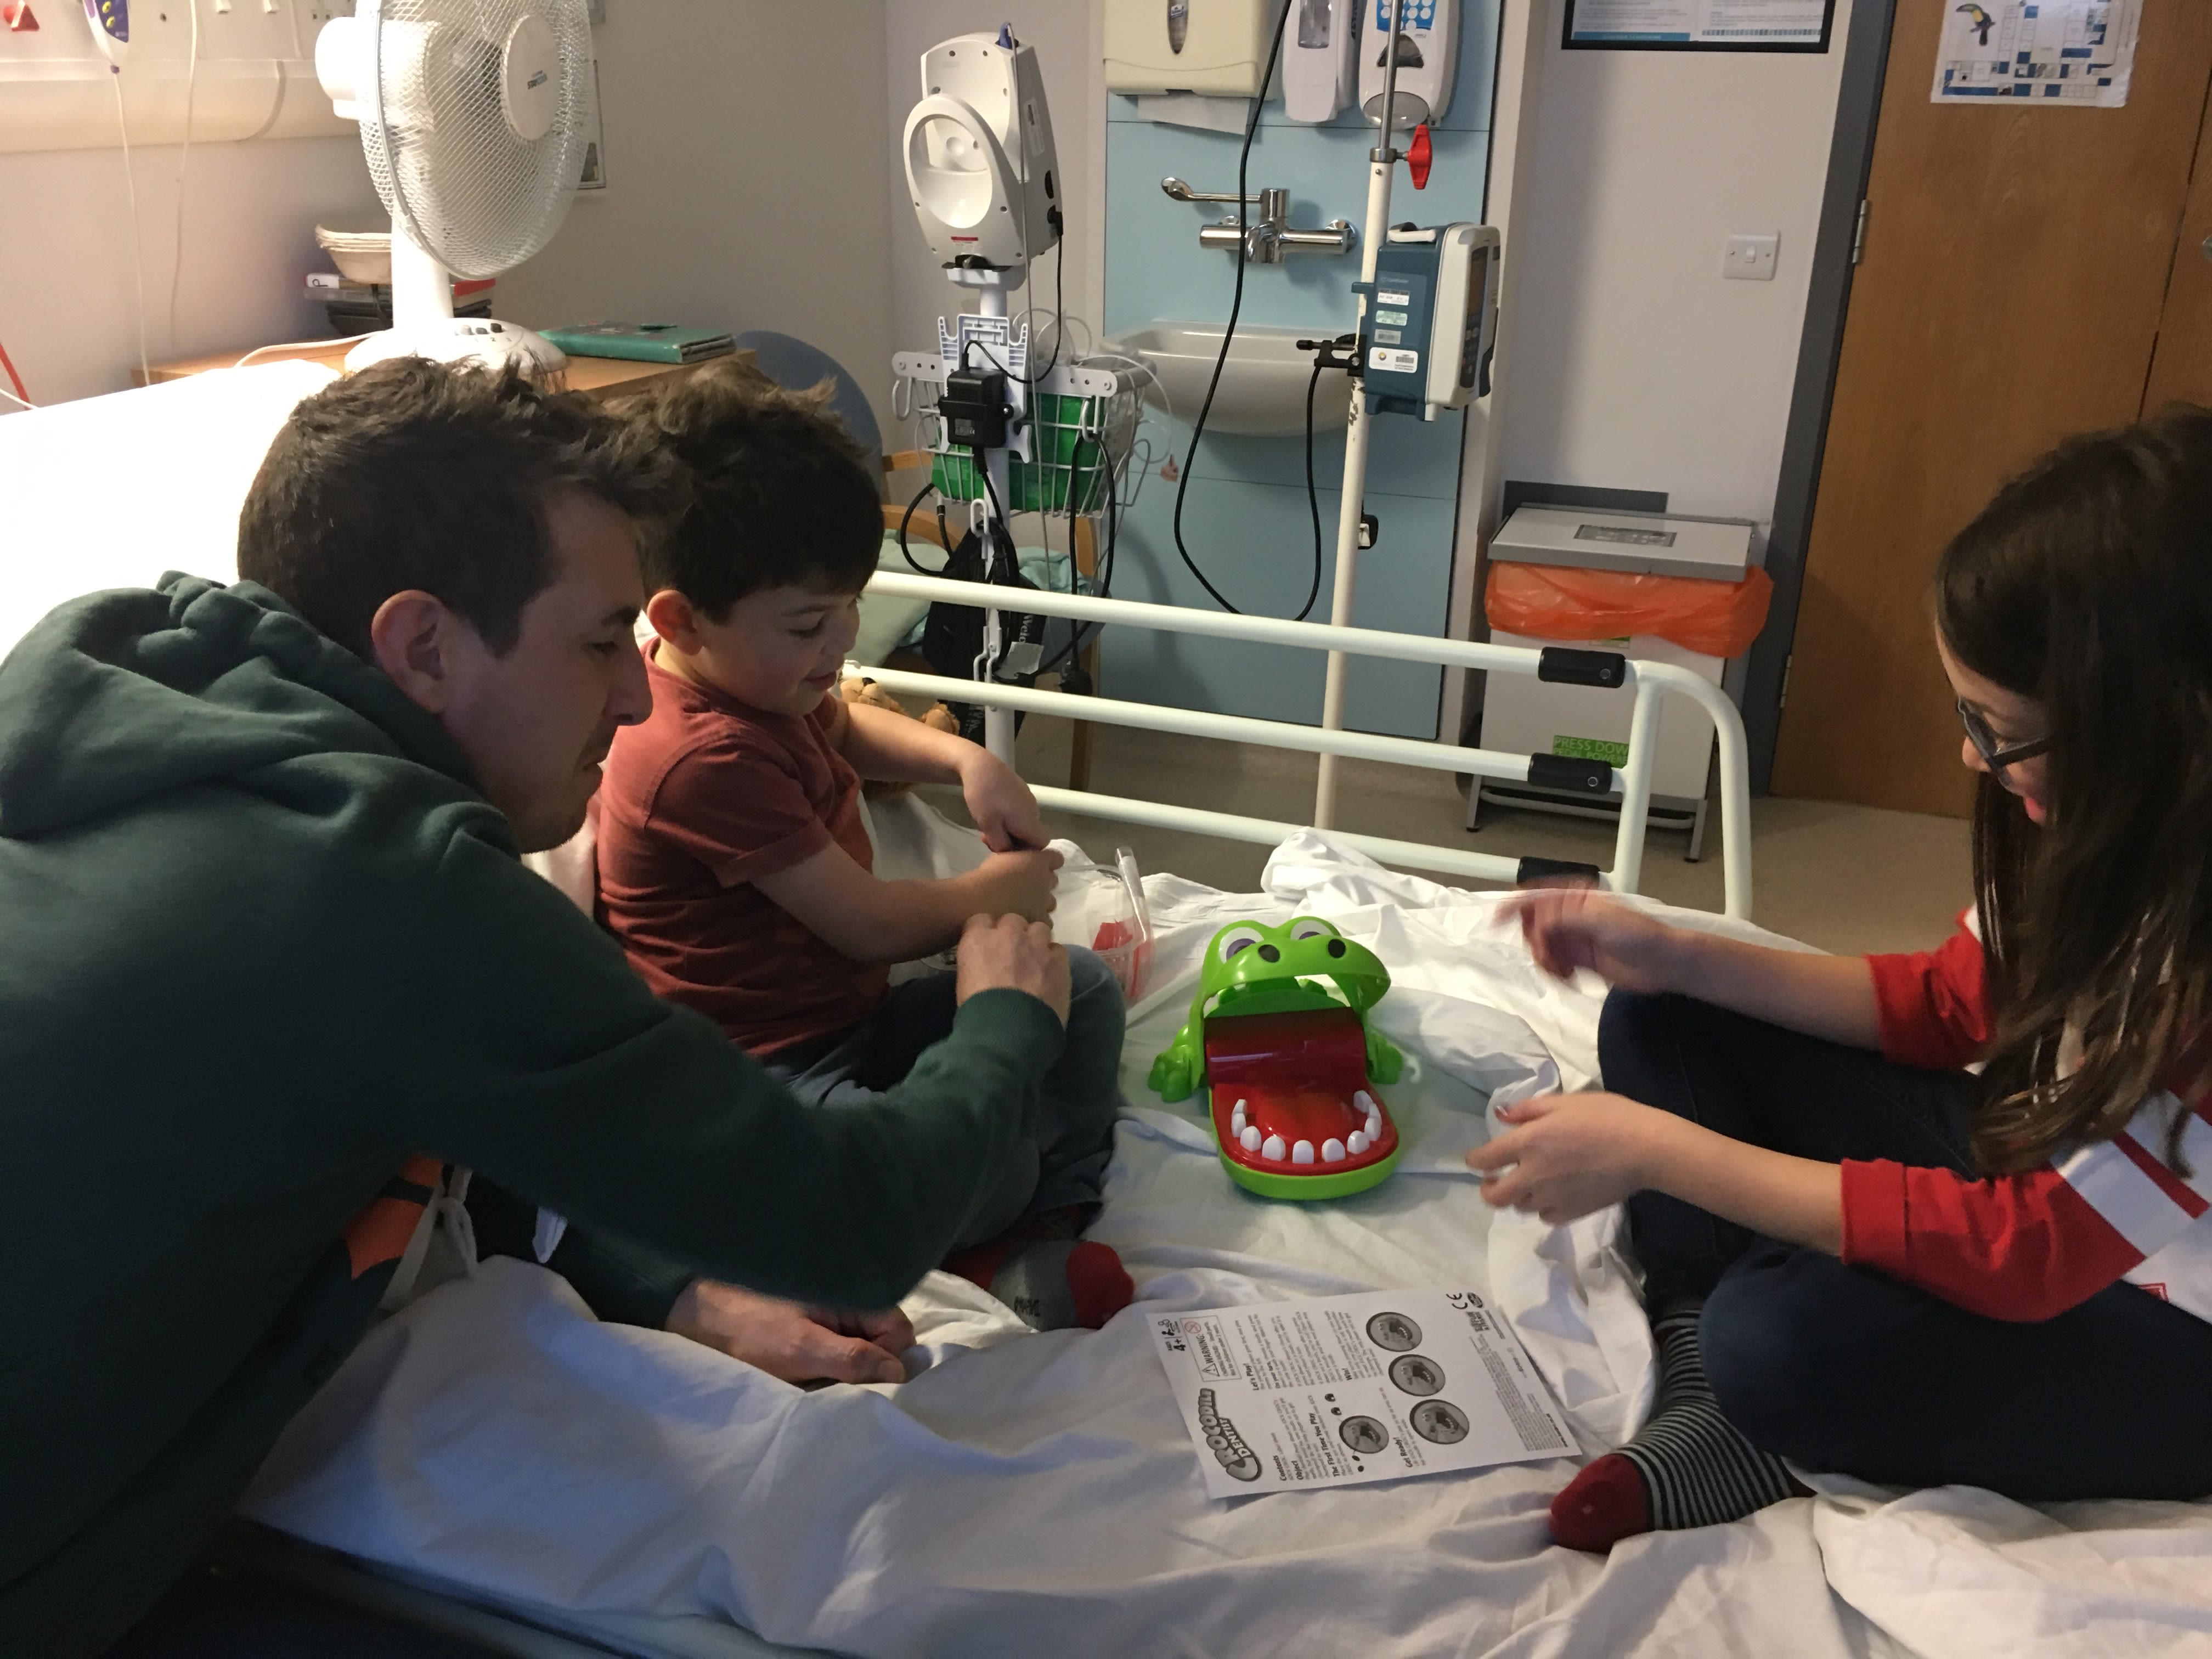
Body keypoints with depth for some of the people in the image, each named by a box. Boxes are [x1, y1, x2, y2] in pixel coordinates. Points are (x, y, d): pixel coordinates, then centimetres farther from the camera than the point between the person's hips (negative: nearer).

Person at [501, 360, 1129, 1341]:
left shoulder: (753, 676, 6)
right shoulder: (706, 759, -25)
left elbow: (845, 727, 32)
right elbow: (869, 923, -20)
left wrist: (967, 760, 13)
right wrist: (996, 891, -1)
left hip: (852, 1012, 11)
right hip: (765, 1069, -11)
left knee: (1084, 987, 8)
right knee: (988, 1168, -31)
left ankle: (1048, 1232, -7)